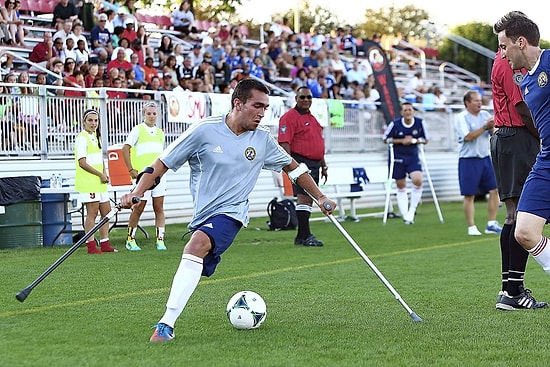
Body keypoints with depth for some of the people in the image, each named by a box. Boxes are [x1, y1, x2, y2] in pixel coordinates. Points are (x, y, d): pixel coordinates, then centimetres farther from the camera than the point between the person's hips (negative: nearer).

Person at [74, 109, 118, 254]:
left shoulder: (96, 137, 18)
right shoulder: (82, 138, -10)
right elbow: (82, 163, -17)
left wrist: (104, 174, 7)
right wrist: (100, 174, -14)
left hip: (99, 182, 9)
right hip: (88, 182, -9)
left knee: (106, 212, 10)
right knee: (92, 213, -8)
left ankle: (105, 244, 16)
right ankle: (91, 246, -5)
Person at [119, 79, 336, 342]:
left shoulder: (262, 138, 2)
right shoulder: (206, 130, -7)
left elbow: (292, 167, 20)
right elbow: (162, 164, -3)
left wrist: (320, 197, 17)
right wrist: (137, 192, -15)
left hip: (231, 212, -2)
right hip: (202, 214, 2)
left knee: (196, 245, -27)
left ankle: (167, 324, -34)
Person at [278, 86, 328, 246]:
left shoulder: (312, 118, 21)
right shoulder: (289, 117, -7)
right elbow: (284, 143, -16)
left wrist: (324, 166, 26)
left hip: (314, 164, 9)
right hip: (300, 163, -9)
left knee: (309, 199, 9)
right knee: (303, 197, -15)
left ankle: (302, 237, 14)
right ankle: (305, 235, -17)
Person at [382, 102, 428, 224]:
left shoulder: (420, 123, -5)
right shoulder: (395, 124, -11)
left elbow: (425, 139, 6)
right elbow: (385, 139, -1)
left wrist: (414, 140, -14)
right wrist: (401, 141, -13)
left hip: (413, 157, 1)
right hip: (397, 157, -1)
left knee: (418, 180, -19)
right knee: (401, 186, 4)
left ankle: (411, 211, -1)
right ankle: (405, 215, 13)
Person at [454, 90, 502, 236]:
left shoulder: (485, 114, 10)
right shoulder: (461, 118, -7)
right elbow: (468, 137, -19)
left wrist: (492, 127, -15)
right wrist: (485, 127, -19)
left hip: (485, 158, 6)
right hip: (468, 160, -6)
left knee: (494, 190, 1)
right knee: (469, 195, -2)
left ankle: (491, 224, 8)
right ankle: (472, 227, 4)